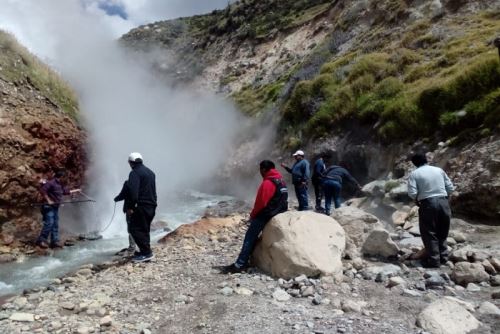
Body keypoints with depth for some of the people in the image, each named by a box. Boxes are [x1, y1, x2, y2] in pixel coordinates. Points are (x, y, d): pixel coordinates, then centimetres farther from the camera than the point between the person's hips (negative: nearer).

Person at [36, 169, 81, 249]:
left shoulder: (60, 185, 14)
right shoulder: (51, 183, -14)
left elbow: (66, 191, 26)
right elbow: (42, 190, -21)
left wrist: (76, 190, 28)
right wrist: (48, 200, -19)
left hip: (55, 207, 9)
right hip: (49, 207, -9)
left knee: (55, 225, 7)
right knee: (49, 223, -12)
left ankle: (55, 241, 10)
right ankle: (41, 240, -2)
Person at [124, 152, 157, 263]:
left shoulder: (135, 173, -10)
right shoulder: (150, 172, 19)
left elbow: (133, 191, -20)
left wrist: (131, 207, -17)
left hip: (141, 206, -9)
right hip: (152, 206, 9)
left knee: (135, 228, -4)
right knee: (144, 229, 16)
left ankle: (146, 253, -8)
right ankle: (145, 251, 20)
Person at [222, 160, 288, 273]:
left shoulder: (267, 183, -18)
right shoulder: (281, 180, 11)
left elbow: (261, 202, -19)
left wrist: (253, 215, -3)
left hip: (265, 215, -9)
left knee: (250, 237, -6)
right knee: (253, 235, 18)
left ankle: (240, 265, -9)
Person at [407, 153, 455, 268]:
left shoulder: (414, 174, -3)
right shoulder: (439, 170, 8)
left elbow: (412, 193, -11)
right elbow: (450, 188, 7)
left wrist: (418, 198, 8)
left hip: (428, 204, -4)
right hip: (443, 202, 4)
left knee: (429, 233, 7)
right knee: (442, 232, 20)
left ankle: (434, 260, 9)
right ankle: (443, 256, 28)